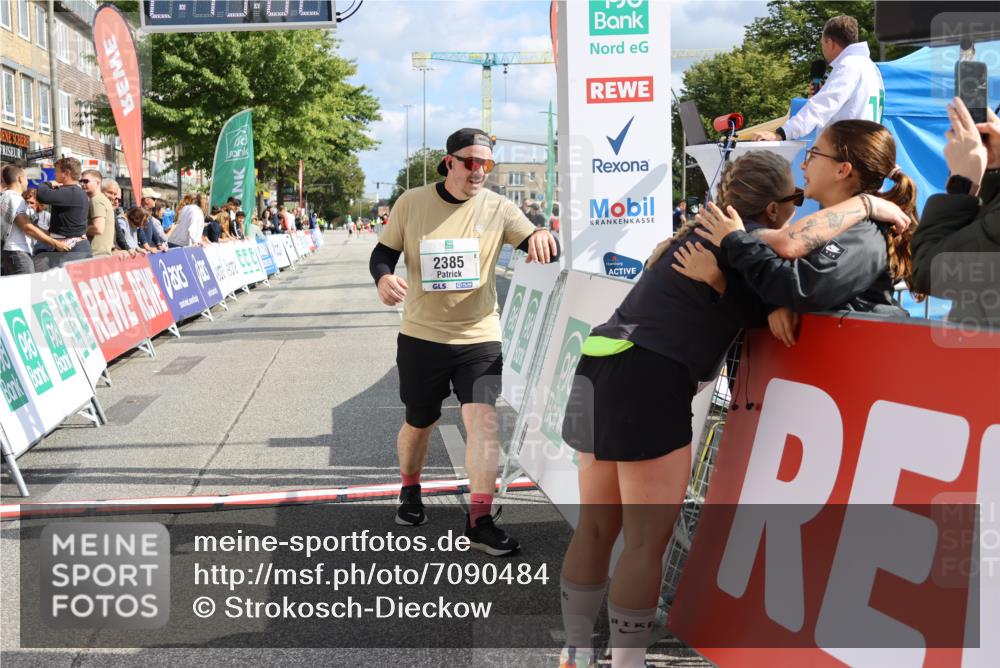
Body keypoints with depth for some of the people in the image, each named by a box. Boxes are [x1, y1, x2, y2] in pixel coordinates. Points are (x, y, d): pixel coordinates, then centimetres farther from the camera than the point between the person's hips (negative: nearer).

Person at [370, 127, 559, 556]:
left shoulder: (498, 208, -2)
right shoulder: (411, 203, -2)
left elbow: (541, 250, -6)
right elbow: (383, 252, 5)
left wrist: (541, 237, -32)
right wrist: (383, 278, -19)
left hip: (479, 338, 0)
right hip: (420, 336, 1)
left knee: (483, 420, -16)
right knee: (418, 424, 14)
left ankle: (479, 521, -10)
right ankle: (410, 492, 43)